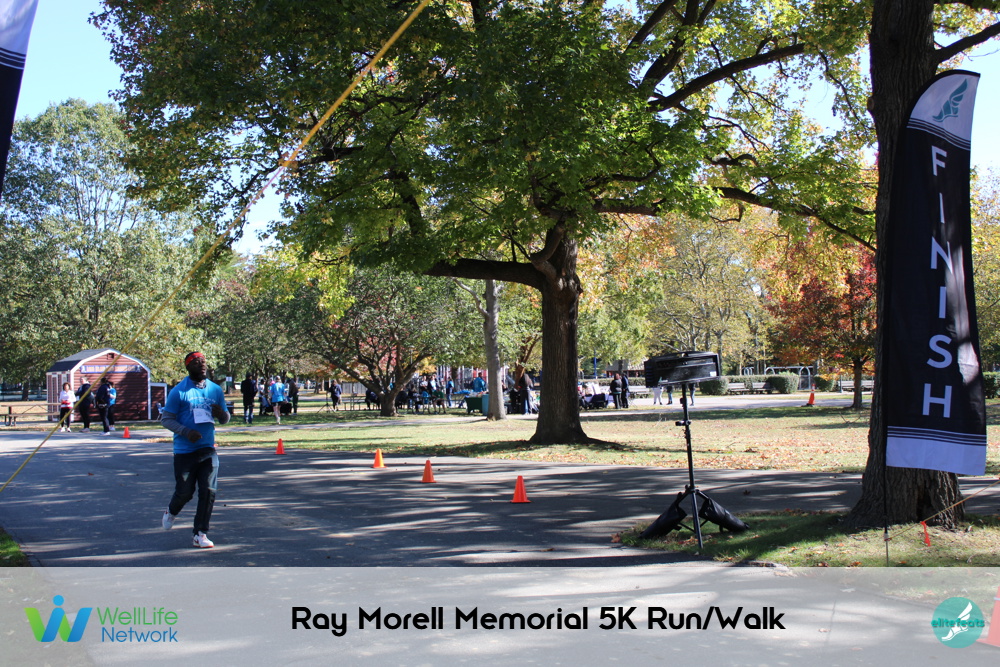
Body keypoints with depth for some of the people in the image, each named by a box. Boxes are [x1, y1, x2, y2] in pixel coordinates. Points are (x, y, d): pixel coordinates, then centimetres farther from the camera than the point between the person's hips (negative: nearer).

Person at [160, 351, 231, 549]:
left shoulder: (216, 390, 8)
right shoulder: (178, 391, -5)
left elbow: (225, 420, 15)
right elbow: (167, 420, -5)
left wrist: (221, 413, -9)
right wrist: (186, 432, -21)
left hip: (208, 449, 3)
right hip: (184, 451, -3)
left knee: (209, 491, -5)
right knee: (185, 492, 3)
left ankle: (200, 534, 5)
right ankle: (171, 512, 38)